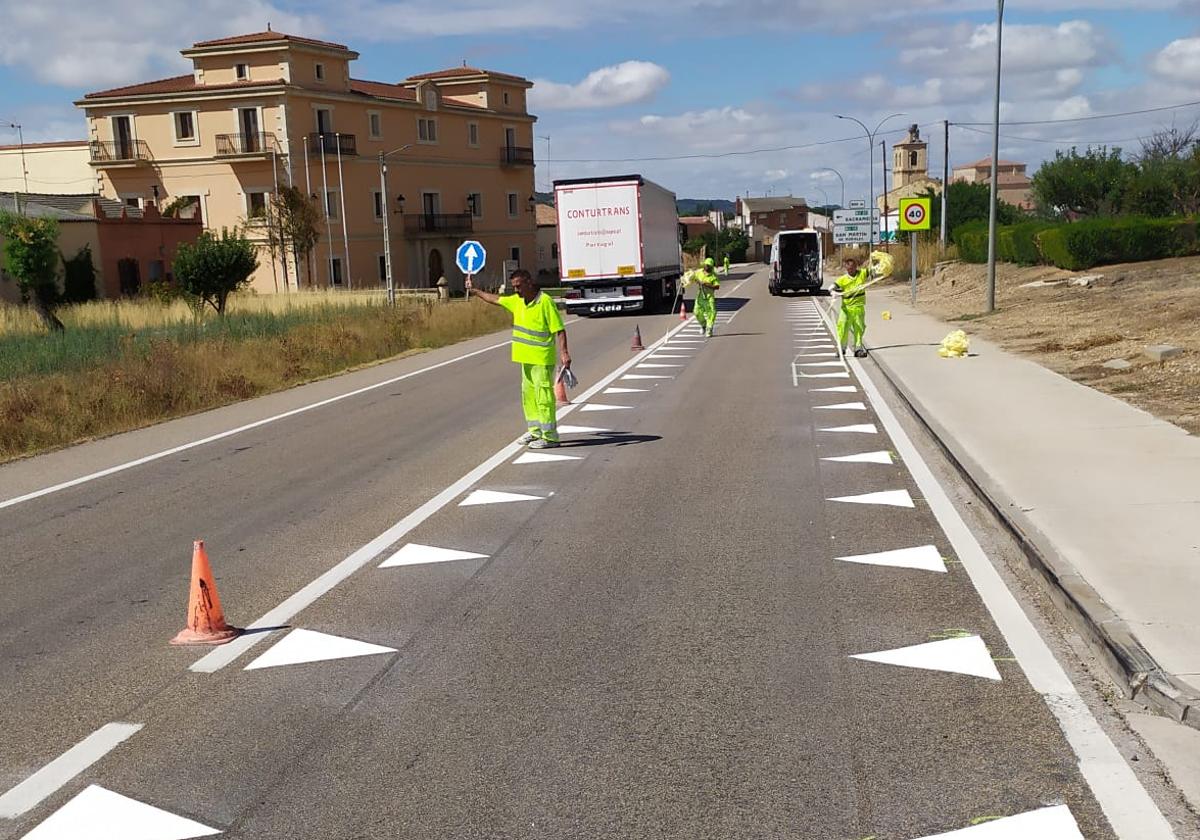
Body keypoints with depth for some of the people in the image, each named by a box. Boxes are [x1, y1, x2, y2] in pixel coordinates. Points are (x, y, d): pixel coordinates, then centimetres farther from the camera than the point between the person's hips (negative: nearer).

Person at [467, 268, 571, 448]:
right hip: (527, 358, 9)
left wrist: (564, 352, -24)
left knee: (543, 396, -9)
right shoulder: (517, 301, 10)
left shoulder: (545, 302, -14)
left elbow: (559, 330, -16)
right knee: (528, 395, 15)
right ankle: (535, 431, 26)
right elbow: (496, 300, 26)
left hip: (542, 359, -9)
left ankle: (550, 436, -6)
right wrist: (475, 291, 32)